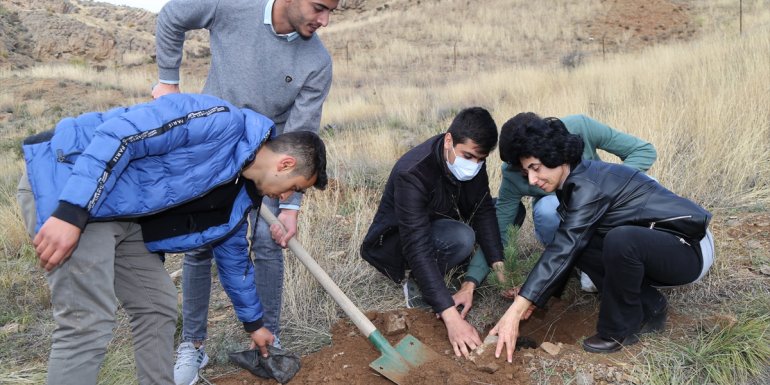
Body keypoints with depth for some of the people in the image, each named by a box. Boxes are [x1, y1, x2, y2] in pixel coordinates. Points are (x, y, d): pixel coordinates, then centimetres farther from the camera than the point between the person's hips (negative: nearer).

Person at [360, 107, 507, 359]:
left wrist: (498, 266, -22)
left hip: (436, 228, 8)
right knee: (461, 238, -36)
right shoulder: (412, 174, -34)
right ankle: (414, 281, -8)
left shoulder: (472, 157, -14)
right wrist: (451, 317, -46)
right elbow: (417, 248, -40)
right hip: (392, 242, -8)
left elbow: (483, 211, -8)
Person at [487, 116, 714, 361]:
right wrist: (533, 297, 0)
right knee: (576, 244, -3)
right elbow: (565, 248, 7)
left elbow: (563, 250, -32)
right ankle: (648, 309, 4)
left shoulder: (589, 186, -25)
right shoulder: (575, 182, 2)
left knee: (620, 240, -36)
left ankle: (620, 329, -12)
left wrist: (515, 312, -34)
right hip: (652, 241, 9)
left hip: (690, 248, -9)